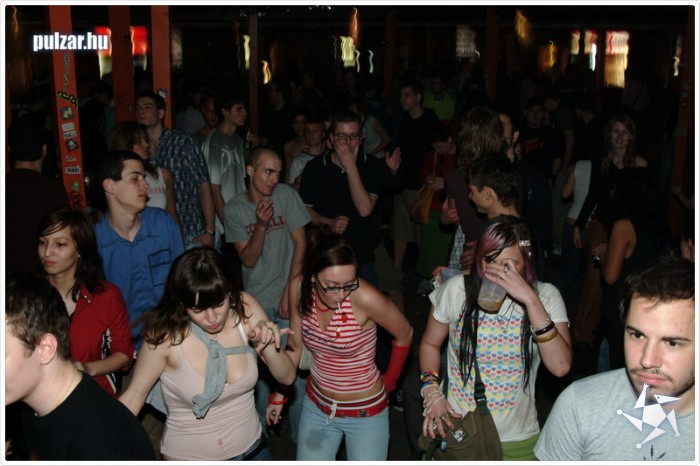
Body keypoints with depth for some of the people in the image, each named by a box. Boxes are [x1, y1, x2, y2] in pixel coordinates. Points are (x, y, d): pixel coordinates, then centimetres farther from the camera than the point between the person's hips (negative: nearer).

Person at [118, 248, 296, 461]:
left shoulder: (245, 308, -15)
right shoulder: (166, 335, -24)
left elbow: (287, 377, -9)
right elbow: (133, 396, -11)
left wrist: (268, 345, -27)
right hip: (188, 457, -3)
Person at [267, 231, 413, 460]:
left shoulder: (365, 298, -28)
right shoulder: (298, 287, -16)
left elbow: (404, 336, -11)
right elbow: (295, 343, 0)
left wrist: (389, 382, 1)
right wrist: (279, 394, 5)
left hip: (365, 412, -3)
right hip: (317, 406, 4)